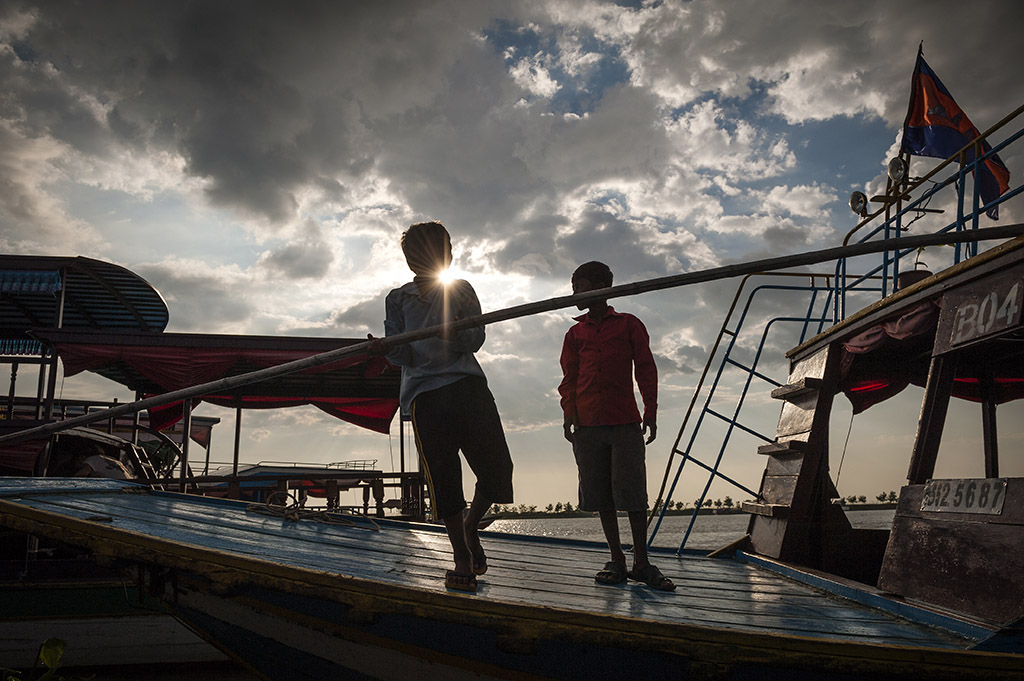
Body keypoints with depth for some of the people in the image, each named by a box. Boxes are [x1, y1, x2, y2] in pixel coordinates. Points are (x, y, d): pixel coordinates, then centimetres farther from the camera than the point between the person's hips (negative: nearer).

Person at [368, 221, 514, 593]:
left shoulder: (460, 290, 12)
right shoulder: (397, 298, 13)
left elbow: (475, 339, 1)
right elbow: (404, 356, 5)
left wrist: (454, 335, -20)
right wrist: (387, 349, -18)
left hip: (467, 384, 0)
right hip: (424, 392, 0)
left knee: (495, 467, -7)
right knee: (443, 479, -1)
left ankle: (471, 526, 23)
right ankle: (462, 557, 16)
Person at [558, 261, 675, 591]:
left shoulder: (629, 325, 9)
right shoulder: (575, 333, 17)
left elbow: (646, 369, 5)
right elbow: (569, 377, 14)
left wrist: (650, 412, -2)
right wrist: (569, 412, 0)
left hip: (625, 421, -3)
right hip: (587, 423, 3)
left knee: (632, 492, -6)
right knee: (601, 494, 3)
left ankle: (641, 563, 3)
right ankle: (617, 562, 11)